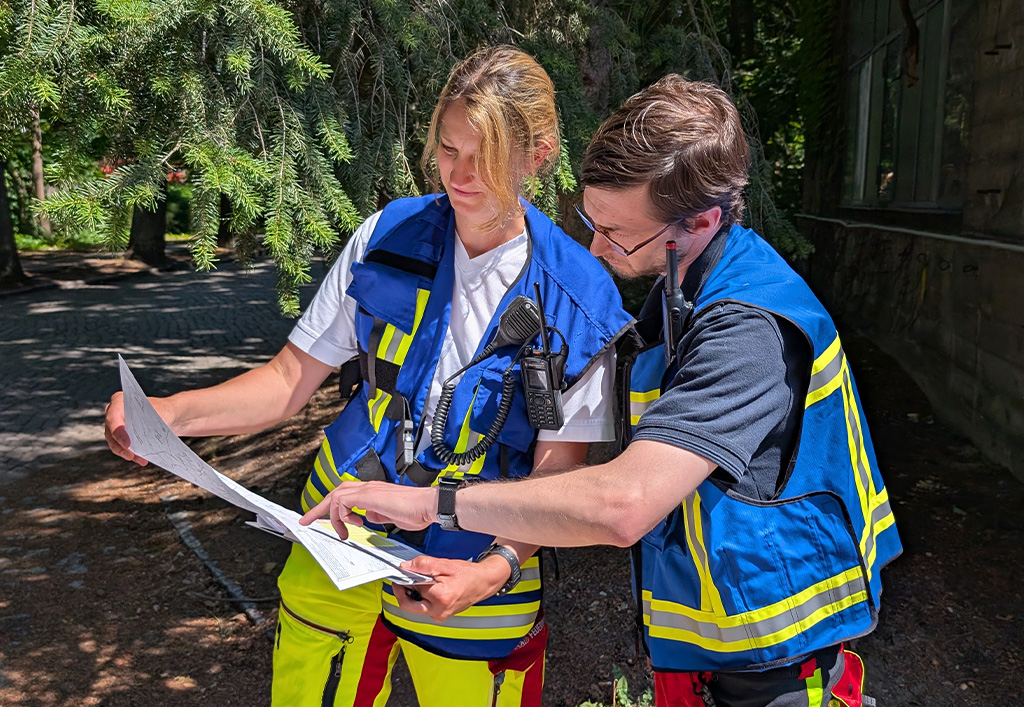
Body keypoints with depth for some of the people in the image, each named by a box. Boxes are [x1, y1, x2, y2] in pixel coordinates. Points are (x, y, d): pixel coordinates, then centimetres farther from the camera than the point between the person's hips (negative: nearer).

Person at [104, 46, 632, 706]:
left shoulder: (579, 297, -14)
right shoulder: (388, 236, -6)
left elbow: (556, 474, -12)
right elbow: (292, 378, -2)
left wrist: (497, 569, -29)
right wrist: (173, 412, -18)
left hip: (477, 567, -2)